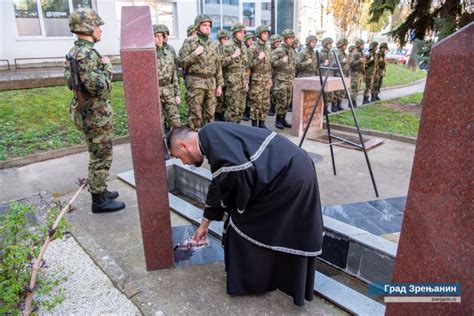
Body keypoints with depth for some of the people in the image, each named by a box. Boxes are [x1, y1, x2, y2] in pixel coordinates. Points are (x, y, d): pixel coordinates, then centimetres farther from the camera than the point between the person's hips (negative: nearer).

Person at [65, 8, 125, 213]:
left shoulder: (74, 52, 11)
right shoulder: (87, 54, -21)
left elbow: (70, 82, 17)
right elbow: (99, 86, -29)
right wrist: (107, 67, -13)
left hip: (87, 112, 10)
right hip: (97, 114, -10)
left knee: (96, 155, 19)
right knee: (102, 158, 0)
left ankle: (99, 191, 32)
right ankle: (99, 201, 10)